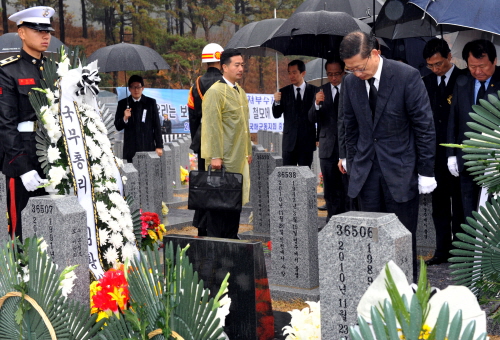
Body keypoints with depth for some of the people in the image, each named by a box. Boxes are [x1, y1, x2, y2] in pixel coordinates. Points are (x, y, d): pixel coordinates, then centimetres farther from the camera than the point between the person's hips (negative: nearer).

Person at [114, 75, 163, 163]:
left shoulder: (151, 103, 8)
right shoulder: (123, 104, 8)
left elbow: (157, 126, 8)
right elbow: (118, 127, 8)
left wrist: (159, 146, 3)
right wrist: (125, 118, -13)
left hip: (148, 147, 0)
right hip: (131, 148, 0)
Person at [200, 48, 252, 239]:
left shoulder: (240, 92, 15)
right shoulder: (215, 92, -11)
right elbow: (212, 126, -16)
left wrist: (248, 151, 20)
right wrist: (215, 156, -19)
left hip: (239, 158, 8)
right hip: (223, 158, -8)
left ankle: (231, 237, 21)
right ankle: (214, 238, 6)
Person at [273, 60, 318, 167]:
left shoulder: (314, 91, 2)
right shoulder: (284, 92, 6)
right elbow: (276, 115, 4)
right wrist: (277, 102, -15)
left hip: (307, 141, -1)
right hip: (289, 141, 1)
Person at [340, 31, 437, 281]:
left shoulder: (407, 77, -12)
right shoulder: (350, 83, 2)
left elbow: (424, 126, -9)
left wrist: (426, 171, -9)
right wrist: (353, 167, 10)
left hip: (400, 169, -4)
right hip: (367, 170, 4)